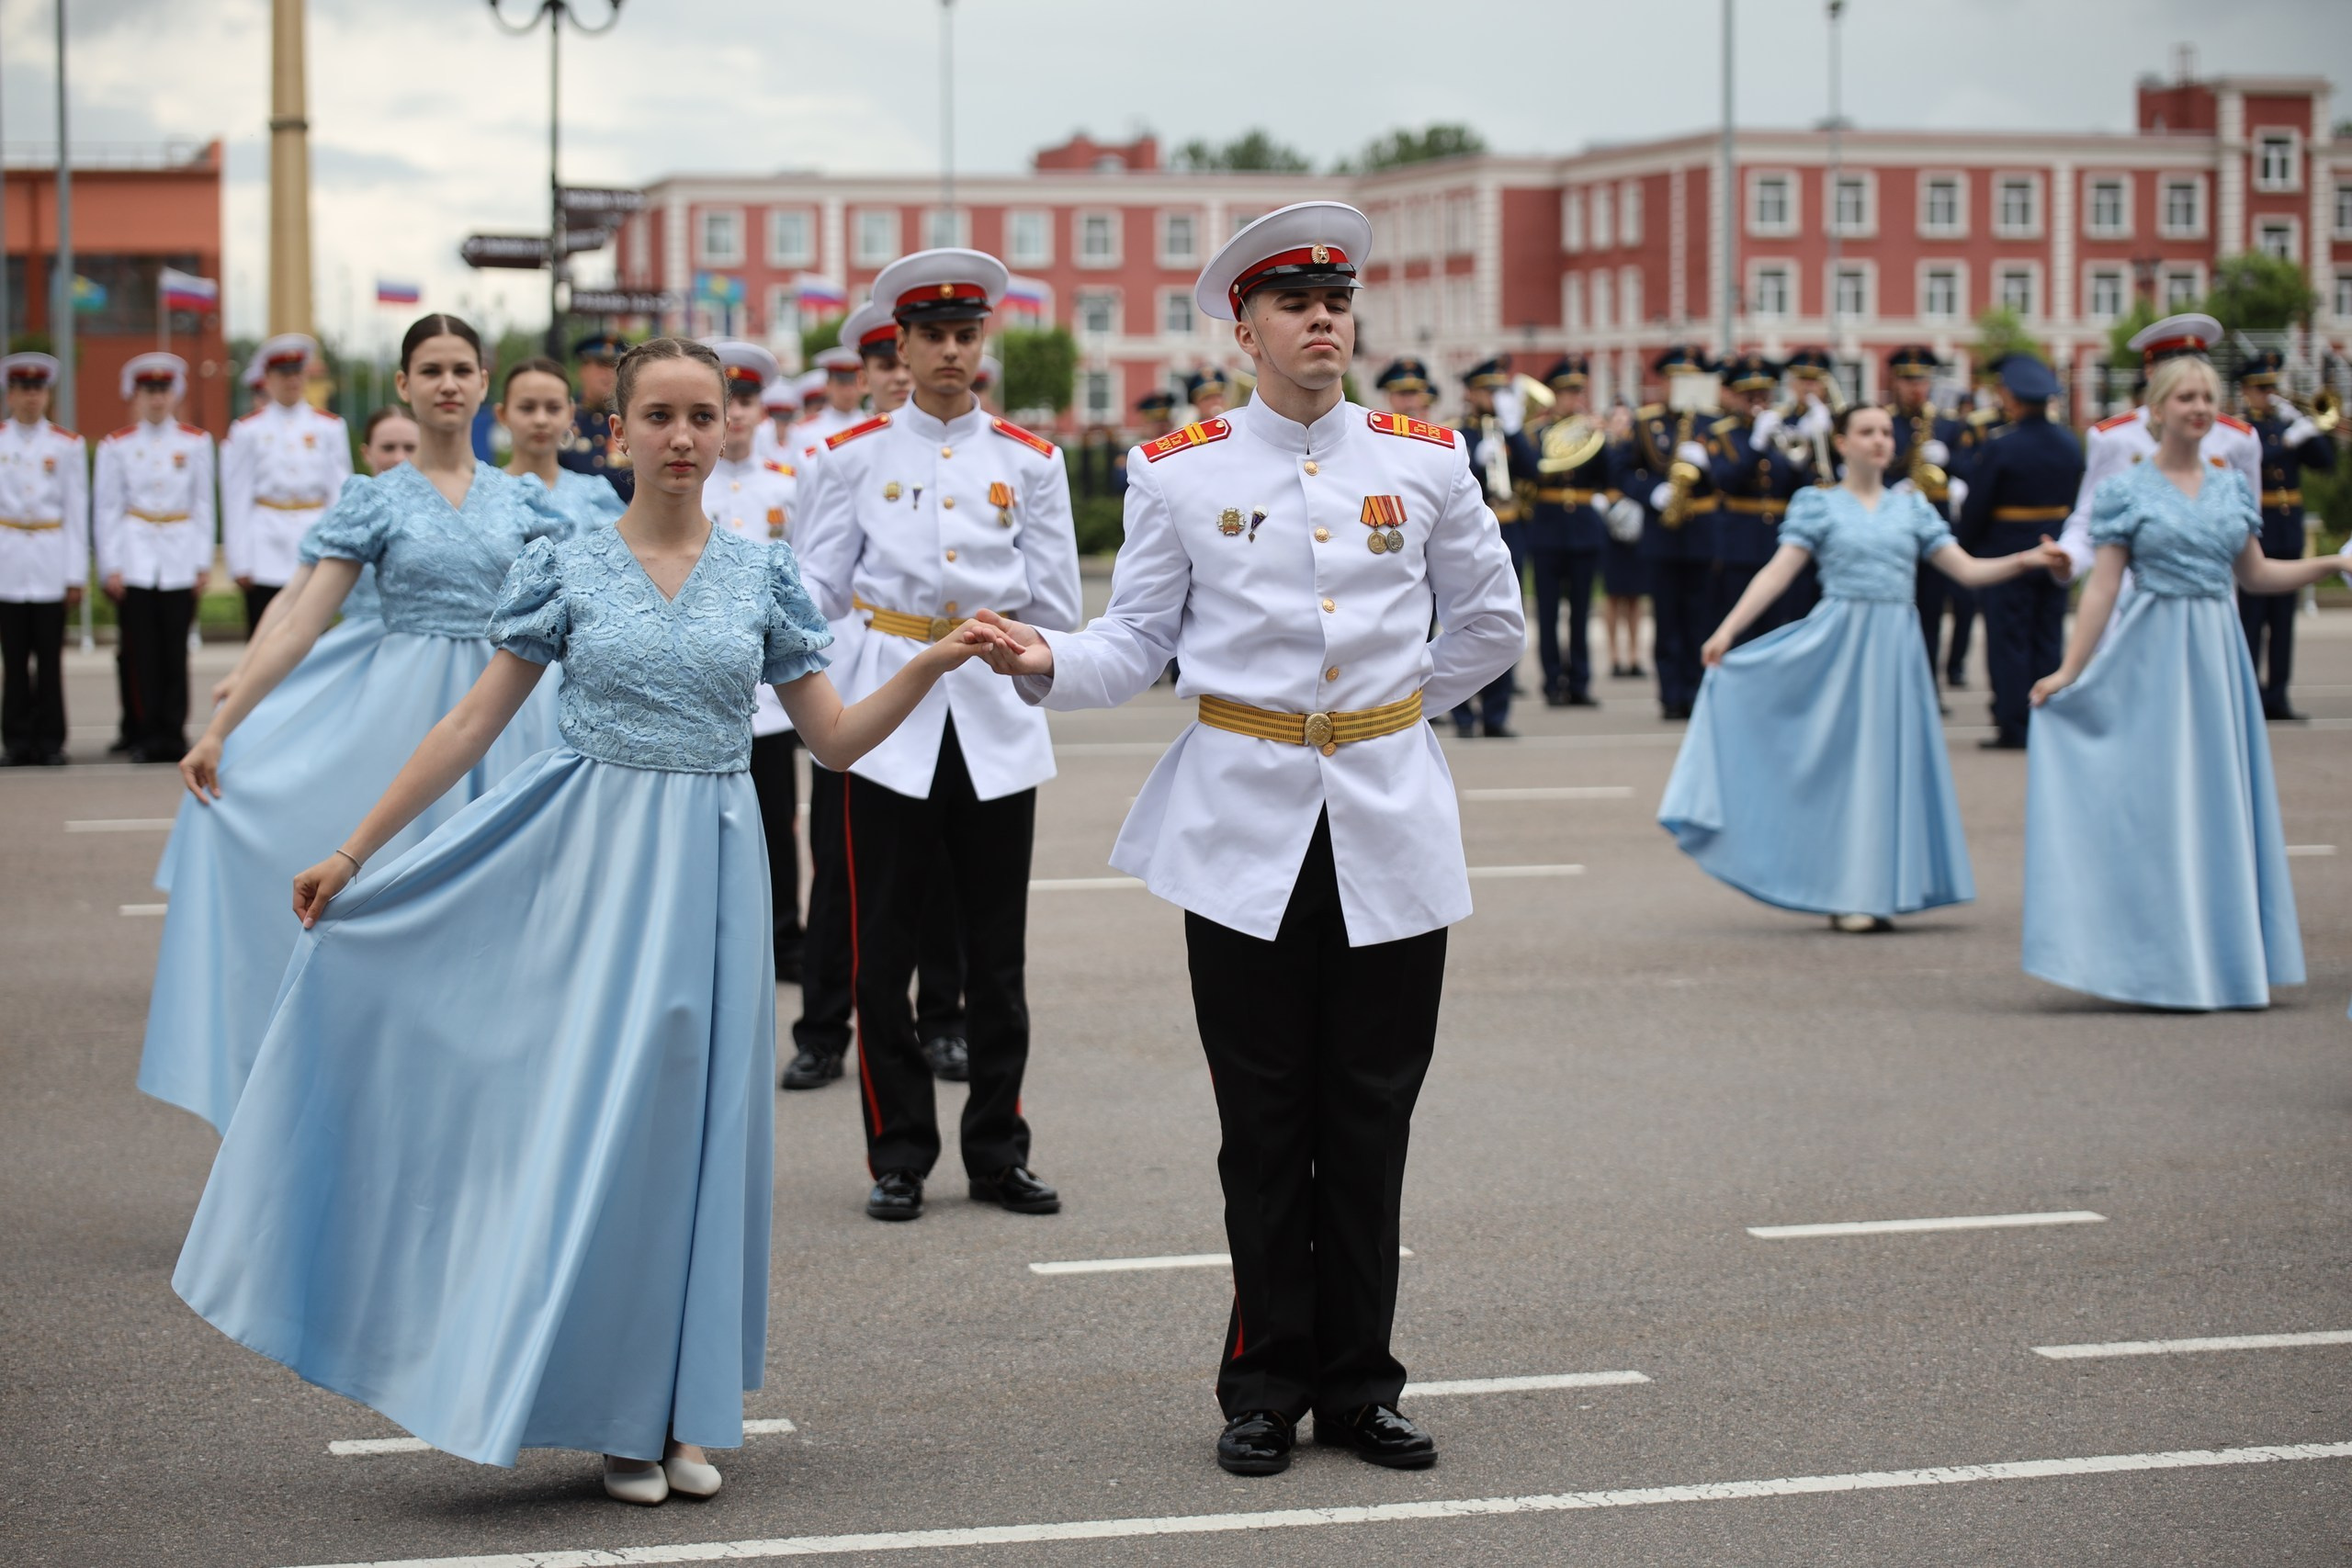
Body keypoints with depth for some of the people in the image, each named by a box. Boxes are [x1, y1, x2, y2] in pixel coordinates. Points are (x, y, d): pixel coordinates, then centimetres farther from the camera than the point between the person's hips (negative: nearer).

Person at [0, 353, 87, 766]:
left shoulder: (68, 446, 6)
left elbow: (77, 512, 5)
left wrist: (77, 574, 1)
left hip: (51, 564, 0)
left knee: (50, 658, -1)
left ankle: (50, 741, 4)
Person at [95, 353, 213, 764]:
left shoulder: (196, 442, 9)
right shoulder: (116, 446, 6)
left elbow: (204, 506, 10)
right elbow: (105, 510, 5)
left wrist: (203, 563, 4)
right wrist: (110, 567, -2)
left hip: (181, 558, 1)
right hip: (134, 556, -1)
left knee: (175, 650, 0)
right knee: (141, 651, -3)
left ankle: (173, 734, 5)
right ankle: (147, 736, 3)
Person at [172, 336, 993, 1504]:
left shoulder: (761, 576, 5)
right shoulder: (567, 568, 0)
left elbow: (836, 739, 7)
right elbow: (472, 726, 2)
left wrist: (934, 663, -9)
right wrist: (351, 855, 0)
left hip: (712, 873, 2)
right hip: (595, 868, -2)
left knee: (698, 1122, 3)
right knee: (596, 1114, -4)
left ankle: (680, 1411, 14)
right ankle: (615, 1414, 9)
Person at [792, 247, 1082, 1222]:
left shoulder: (1029, 461, 7)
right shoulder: (855, 456, 5)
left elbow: (1056, 603, 12)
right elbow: (815, 591, 7)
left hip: (997, 719, 1)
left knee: (996, 948, 4)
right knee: (885, 947, 0)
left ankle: (998, 1152, 13)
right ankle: (898, 1156, 9)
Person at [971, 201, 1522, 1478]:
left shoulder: (1425, 458, 6)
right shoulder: (1178, 473, 2)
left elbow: (1490, 624, 17)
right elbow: (1137, 643, 2)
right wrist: (1048, 663, -16)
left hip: (1391, 824, 1)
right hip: (1245, 830, -1)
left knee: (1371, 1118, 5)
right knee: (1264, 1123, 3)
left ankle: (1358, 1382, 14)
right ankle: (1267, 1385, 13)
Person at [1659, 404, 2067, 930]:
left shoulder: (1912, 507, 11)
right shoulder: (1818, 503, 3)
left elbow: (1966, 570, 7)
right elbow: (1778, 572, -4)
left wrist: (2025, 560, -8)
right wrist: (1728, 629, -14)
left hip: (1896, 649, 3)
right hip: (1839, 644, -3)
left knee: (1891, 761, 3)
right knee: (1842, 760, -2)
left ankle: (1876, 892, 10)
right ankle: (1845, 894, 3)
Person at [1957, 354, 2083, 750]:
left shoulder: (2000, 446, -15)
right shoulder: (2070, 444, 3)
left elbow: (1975, 505, -11)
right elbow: (2076, 499, 11)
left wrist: (1966, 550, 1)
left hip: (2006, 552, -5)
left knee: (2008, 642, 0)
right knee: (2048, 639, 11)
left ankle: (2013, 727, 0)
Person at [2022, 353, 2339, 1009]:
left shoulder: (2232, 486, 10)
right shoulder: (2127, 489, -2)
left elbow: (2255, 574, 17)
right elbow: (2102, 587, -4)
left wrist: (2331, 564, 5)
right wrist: (2067, 672, -9)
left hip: (2220, 653, 4)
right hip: (2154, 655, -4)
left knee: (2221, 799, 5)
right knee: (2157, 804, -4)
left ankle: (2222, 960, 13)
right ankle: (2167, 970, 2)